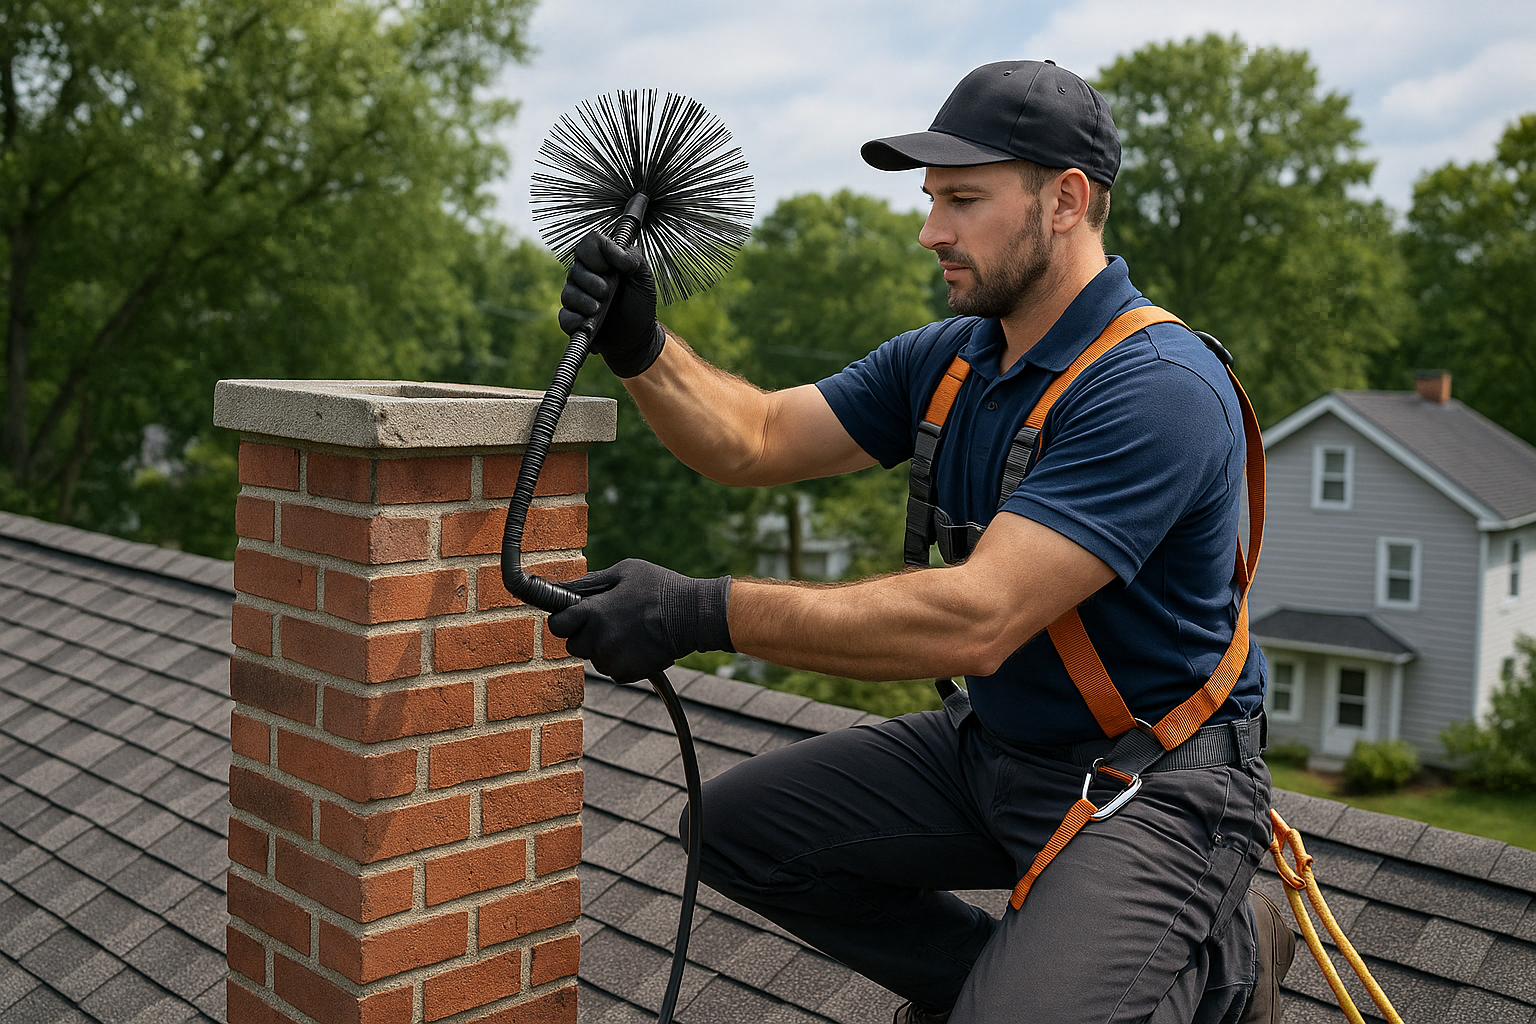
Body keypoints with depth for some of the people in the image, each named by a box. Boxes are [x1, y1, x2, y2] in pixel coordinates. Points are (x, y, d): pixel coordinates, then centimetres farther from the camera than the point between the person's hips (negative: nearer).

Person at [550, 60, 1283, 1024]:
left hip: (1156, 785, -7)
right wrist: (642, 350, -16)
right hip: (992, 743, 8)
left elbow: (979, 619, -34)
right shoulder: (946, 359, 2)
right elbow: (755, 440, 3)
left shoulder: (1160, 390, -25)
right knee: (742, 825, 6)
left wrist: (708, 611, -36)